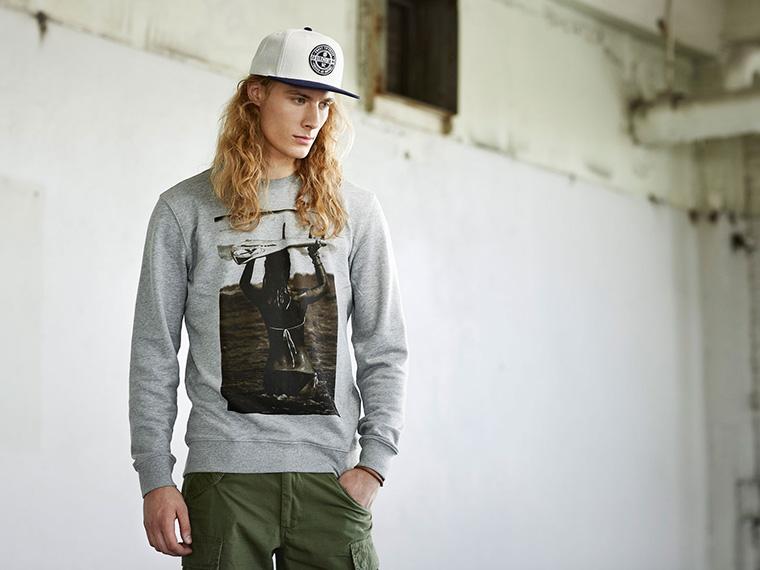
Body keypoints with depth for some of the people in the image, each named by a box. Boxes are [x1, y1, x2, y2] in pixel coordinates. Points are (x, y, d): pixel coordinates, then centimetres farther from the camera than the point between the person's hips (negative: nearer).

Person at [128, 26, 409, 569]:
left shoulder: (354, 211, 10)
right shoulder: (186, 210, 6)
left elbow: (384, 348, 10)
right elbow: (154, 354, 5)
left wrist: (375, 460, -1)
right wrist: (154, 478, -1)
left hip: (330, 473, 1)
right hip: (225, 474, -1)